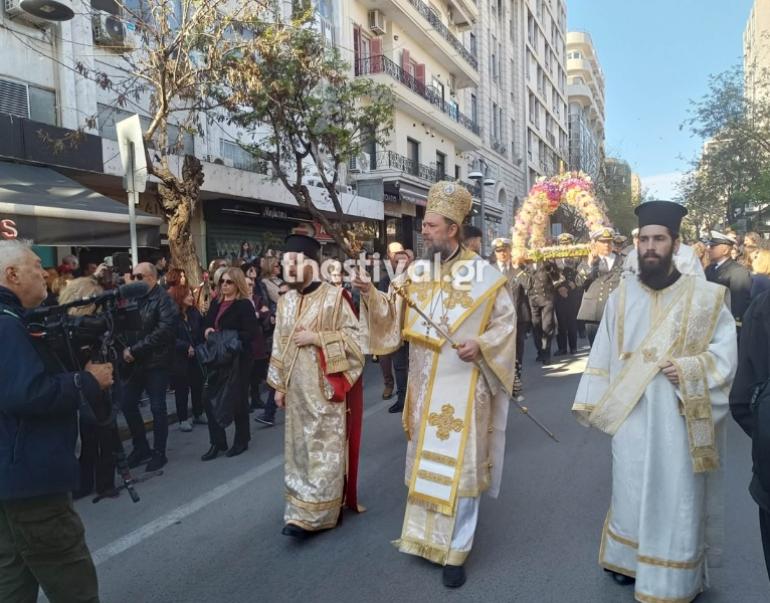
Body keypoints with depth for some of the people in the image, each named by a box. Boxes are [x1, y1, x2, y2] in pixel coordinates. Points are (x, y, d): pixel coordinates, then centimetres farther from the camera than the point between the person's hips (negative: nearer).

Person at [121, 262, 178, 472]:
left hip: (156, 361, -6)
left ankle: (159, 452, 16)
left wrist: (135, 350, -19)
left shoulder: (163, 299, -10)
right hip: (134, 361, 7)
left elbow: (164, 331, -20)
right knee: (127, 403, 8)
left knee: (157, 407, 2)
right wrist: (126, 348, -6)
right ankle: (141, 447, 25)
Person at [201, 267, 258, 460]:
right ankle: (217, 442, 15)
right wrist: (207, 331, -6)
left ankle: (241, 441, 22)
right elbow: (206, 324, 16)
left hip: (238, 359, -6)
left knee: (238, 400, 3)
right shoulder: (216, 303, 11)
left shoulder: (244, 304, -9)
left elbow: (251, 333, -16)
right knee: (210, 399, 2)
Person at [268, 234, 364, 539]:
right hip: (297, 389, 6)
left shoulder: (334, 297, -10)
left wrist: (316, 337, -17)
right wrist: (279, 385, 12)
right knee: (300, 447, 13)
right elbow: (279, 346, 14)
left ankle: (312, 514, 5)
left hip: (325, 388, -6)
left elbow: (354, 338, -9)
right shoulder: (285, 301, 8)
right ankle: (302, 508, 28)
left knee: (323, 449, 0)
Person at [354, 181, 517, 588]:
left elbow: (506, 321, -3)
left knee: (459, 465, 3)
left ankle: (456, 550, 19)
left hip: (463, 385, -4)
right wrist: (371, 295, -17)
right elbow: (393, 316, 0)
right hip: (425, 384, 5)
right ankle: (427, 535, 35)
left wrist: (482, 345, -19)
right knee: (426, 461, 16)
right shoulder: (416, 272, 5)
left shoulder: (483, 273, -7)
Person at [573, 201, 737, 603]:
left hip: (679, 415, -2)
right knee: (630, 489, 14)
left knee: (676, 495, 7)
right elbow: (603, 353, 6)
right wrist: (592, 402, 5)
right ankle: (630, 558, 35)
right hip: (631, 414, 2)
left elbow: (724, 352, -2)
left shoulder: (705, 296, -3)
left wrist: (688, 370, -19)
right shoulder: (622, 295, 4)